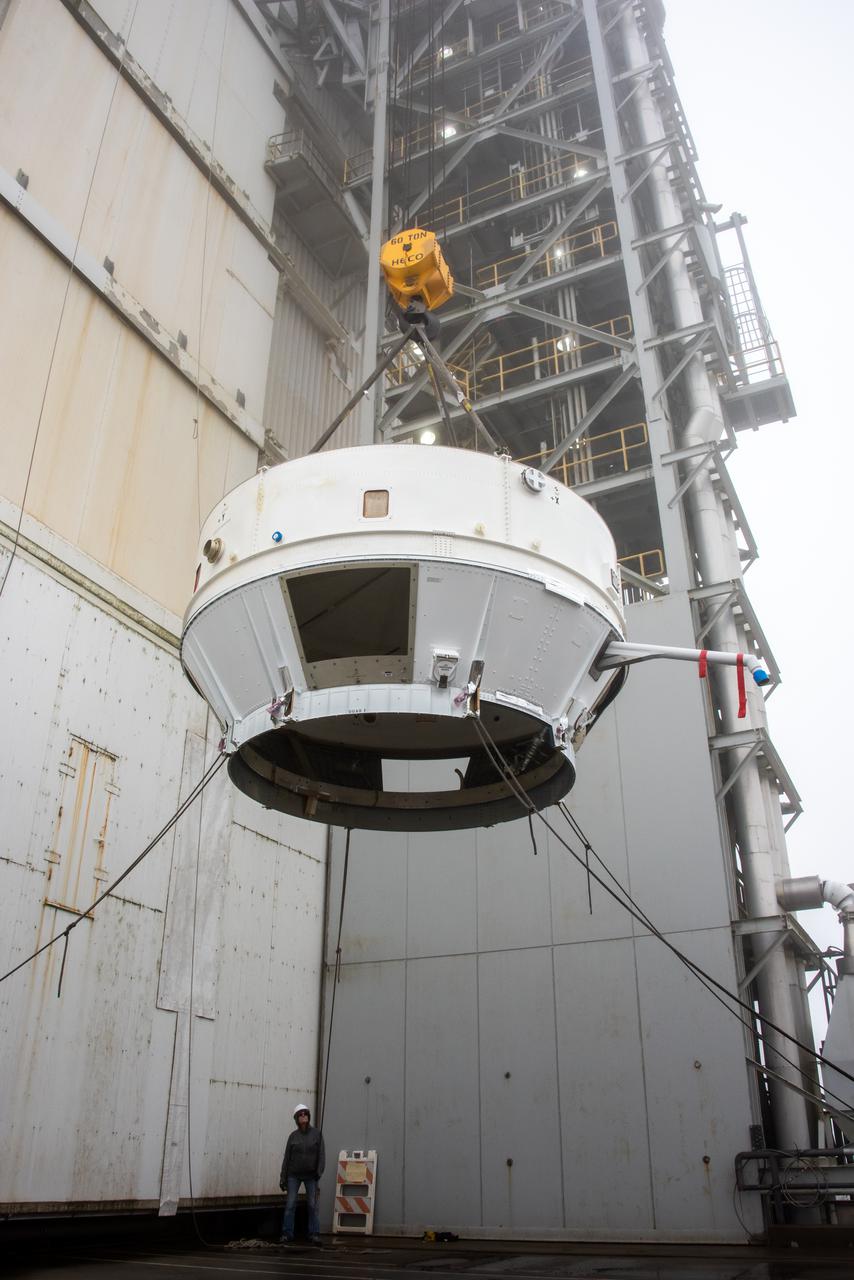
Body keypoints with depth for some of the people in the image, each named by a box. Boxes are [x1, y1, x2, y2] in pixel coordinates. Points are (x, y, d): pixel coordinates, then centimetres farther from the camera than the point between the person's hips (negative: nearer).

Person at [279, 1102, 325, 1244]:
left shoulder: (317, 1133, -1)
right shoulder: (293, 1136, 2)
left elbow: (321, 1155, -3)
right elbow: (287, 1157, 3)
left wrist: (319, 1173, -10)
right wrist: (283, 1177, 2)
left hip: (311, 1176, -1)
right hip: (294, 1175, 1)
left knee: (313, 1205, 1)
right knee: (290, 1205, 0)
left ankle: (314, 1234, 9)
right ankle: (287, 1234, 7)